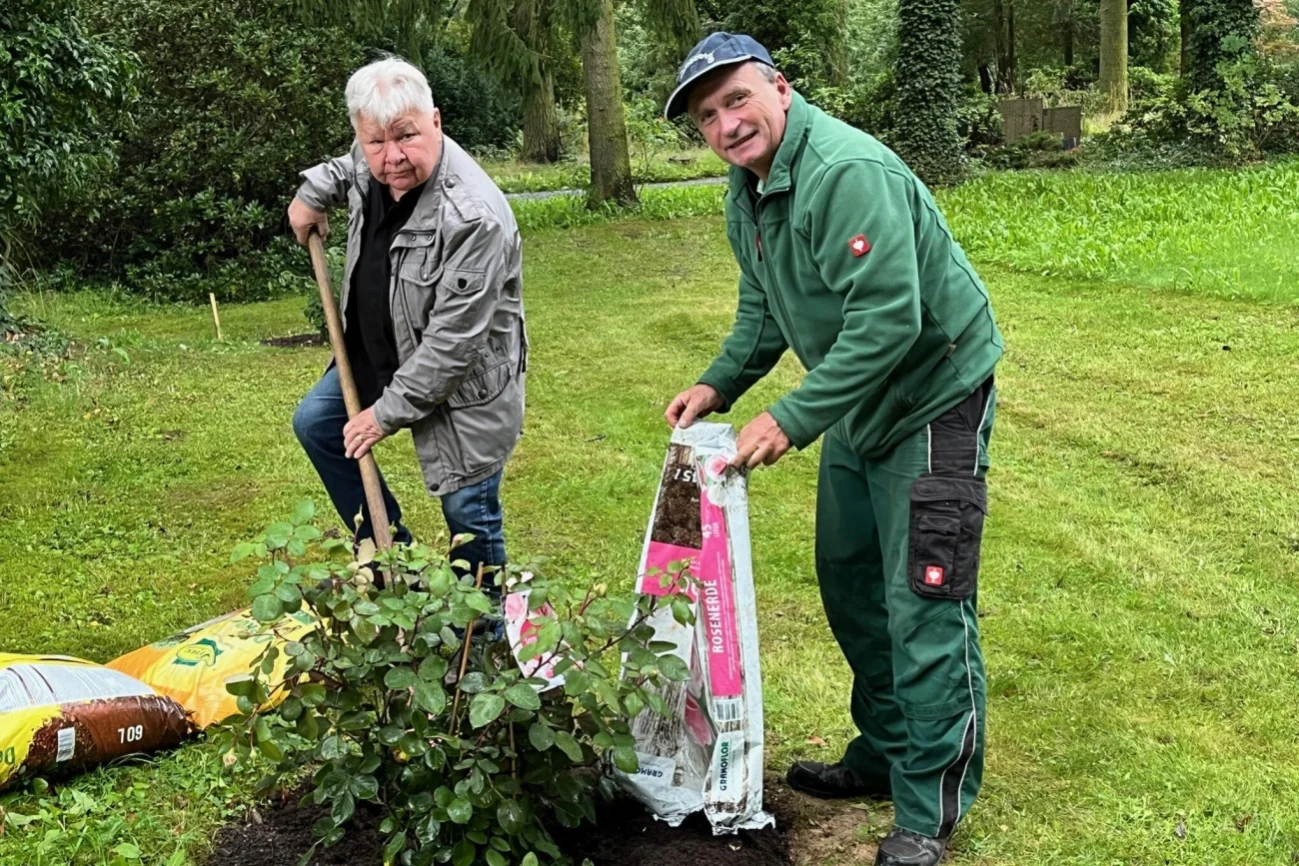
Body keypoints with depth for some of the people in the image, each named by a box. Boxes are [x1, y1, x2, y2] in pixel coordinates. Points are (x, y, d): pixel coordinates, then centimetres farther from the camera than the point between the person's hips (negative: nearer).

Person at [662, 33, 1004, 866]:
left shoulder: (849, 173, -26)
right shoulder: (746, 194, 5)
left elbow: (888, 320, -31)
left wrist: (794, 419, -29)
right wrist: (719, 384, 5)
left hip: (932, 399, -10)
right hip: (859, 409, 10)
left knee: (923, 608, -6)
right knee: (849, 582, 18)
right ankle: (884, 755, 35)